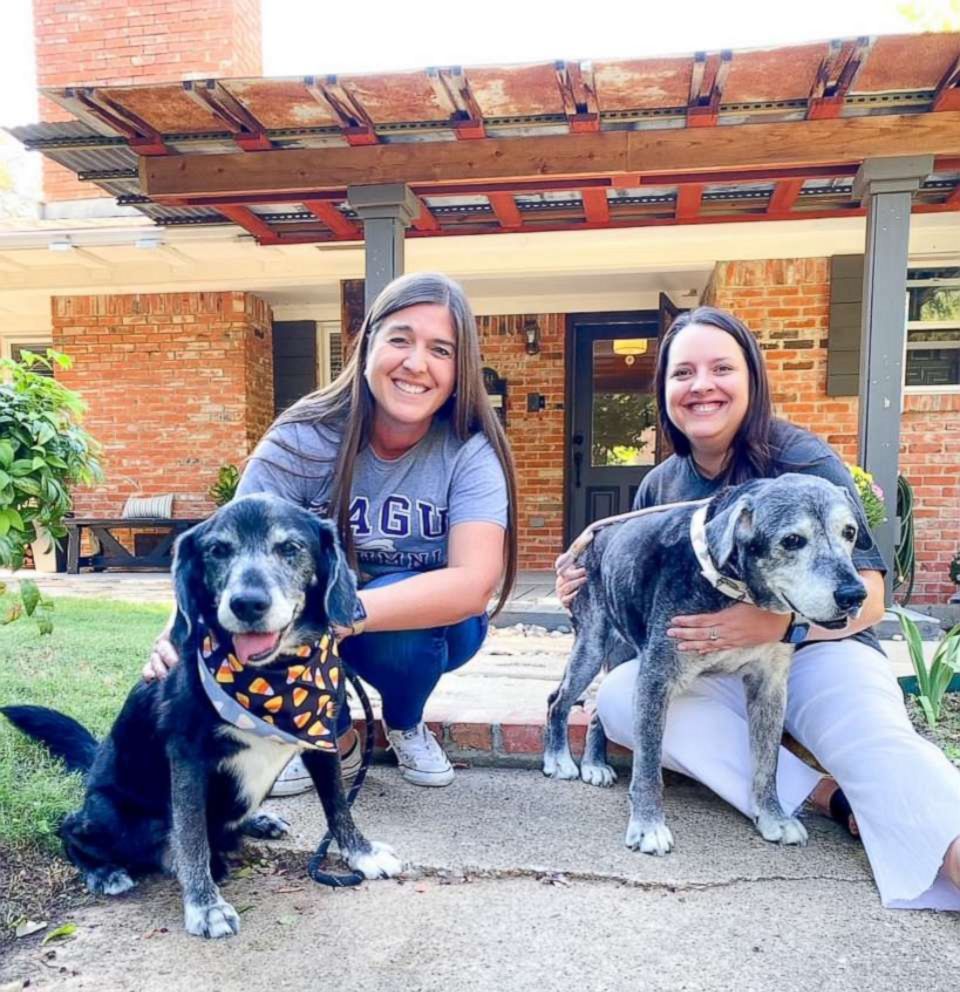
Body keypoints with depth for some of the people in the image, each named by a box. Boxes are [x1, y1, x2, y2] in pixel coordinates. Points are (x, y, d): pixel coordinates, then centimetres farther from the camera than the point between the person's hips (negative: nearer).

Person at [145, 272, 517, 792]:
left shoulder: (470, 451, -23)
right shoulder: (303, 439, -22)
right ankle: (332, 739, -4)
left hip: (426, 626, -1)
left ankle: (406, 726, 3)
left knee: (399, 632, -34)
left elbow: (474, 584, -36)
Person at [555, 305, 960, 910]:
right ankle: (832, 795, -27)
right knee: (618, 695, -26)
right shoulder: (659, 486, 6)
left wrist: (781, 624, -34)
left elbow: (868, 597, -14)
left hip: (817, 650, -4)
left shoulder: (801, 460, -10)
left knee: (882, 747, -36)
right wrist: (588, 596, -8)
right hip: (711, 671, 5)